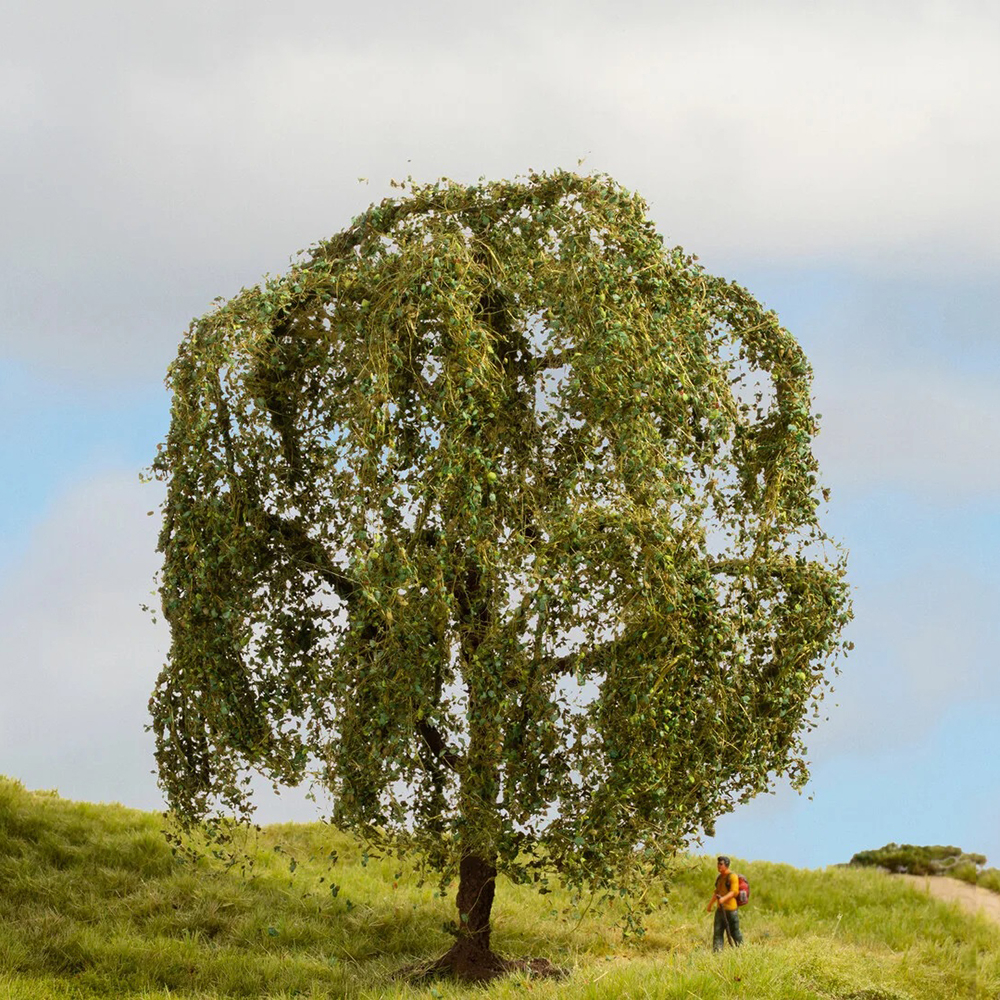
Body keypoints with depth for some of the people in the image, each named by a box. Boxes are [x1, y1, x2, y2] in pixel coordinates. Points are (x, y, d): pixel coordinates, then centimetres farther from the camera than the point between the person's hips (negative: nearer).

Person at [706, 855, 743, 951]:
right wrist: (710, 904, 33)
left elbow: (734, 892, -19)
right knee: (717, 932, 1)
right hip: (720, 909, 8)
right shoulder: (719, 877, 17)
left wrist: (724, 899, -34)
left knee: (734, 932, -1)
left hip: (730, 909, -8)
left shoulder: (732, 876, -9)